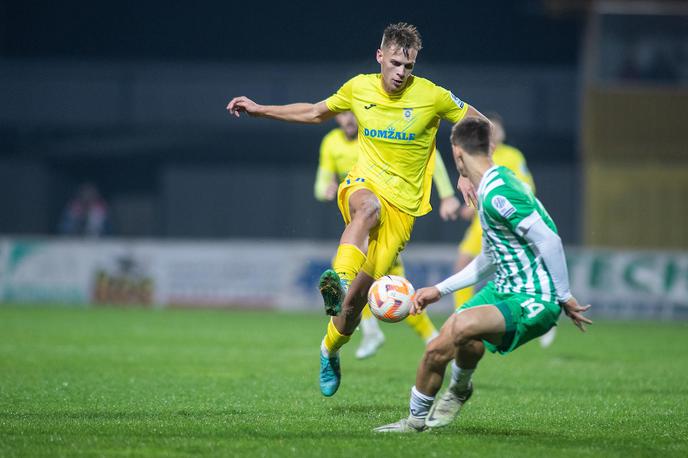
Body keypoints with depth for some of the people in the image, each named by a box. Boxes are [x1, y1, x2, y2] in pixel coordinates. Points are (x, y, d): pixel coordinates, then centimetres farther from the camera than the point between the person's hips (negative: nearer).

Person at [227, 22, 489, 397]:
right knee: (369, 208, -41)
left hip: (403, 203, -1)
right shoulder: (358, 88, 4)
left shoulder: (432, 96, -5)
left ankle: (330, 350, 19)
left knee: (357, 294, -10)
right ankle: (338, 278, -62)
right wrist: (259, 110, 18)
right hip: (364, 183, 1)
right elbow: (315, 113, 21)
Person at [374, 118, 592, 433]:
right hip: (503, 288, 10)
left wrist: (564, 298, -20)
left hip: (534, 301, -10)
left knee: (463, 326, -34)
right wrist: (440, 290, 25)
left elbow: (549, 240, -24)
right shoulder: (488, 189, 13)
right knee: (436, 351, 5)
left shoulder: (497, 193, -21)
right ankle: (416, 420, 27)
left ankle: (459, 388, -5)